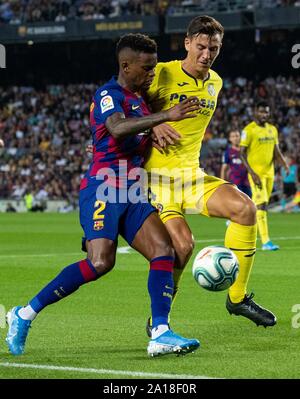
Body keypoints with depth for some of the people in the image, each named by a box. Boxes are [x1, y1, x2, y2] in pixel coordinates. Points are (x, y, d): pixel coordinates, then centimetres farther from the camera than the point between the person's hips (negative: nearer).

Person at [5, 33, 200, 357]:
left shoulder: (138, 98, 20)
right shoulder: (108, 94, -7)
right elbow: (117, 129, -30)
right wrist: (165, 116, -36)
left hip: (131, 192, 9)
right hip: (103, 190, -9)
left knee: (163, 250, -11)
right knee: (101, 262, -22)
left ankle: (160, 334, -17)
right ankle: (25, 315, -9)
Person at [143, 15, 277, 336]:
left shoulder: (215, 83, 10)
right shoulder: (161, 74, -10)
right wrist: (153, 125, -17)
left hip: (192, 174, 6)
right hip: (157, 176, -6)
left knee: (245, 208, -17)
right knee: (182, 243, -24)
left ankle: (237, 298, -4)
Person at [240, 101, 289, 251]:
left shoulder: (272, 129, 12)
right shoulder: (249, 130, -8)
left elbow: (276, 151, 16)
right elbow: (242, 153, -9)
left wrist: (284, 164, -4)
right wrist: (252, 173, -17)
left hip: (269, 172, 7)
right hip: (256, 173, -7)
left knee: (260, 205, 12)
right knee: (262, 205, -14)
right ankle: (265, 241, -16)